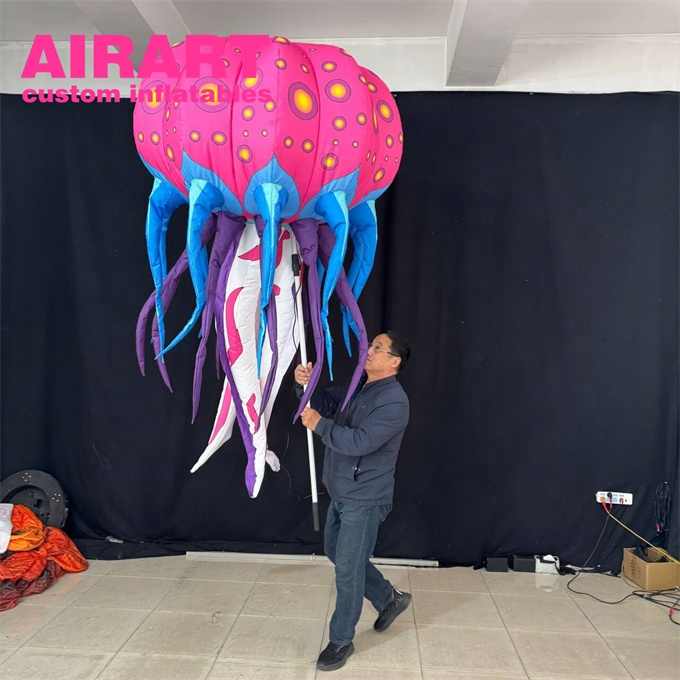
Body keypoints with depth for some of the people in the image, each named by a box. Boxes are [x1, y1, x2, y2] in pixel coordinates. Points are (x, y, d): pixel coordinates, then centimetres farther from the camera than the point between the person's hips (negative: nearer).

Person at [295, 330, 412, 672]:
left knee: (348, 569, 2)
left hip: (365, 499, -9)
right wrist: (306, 385, -12)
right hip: (341, 493, 9)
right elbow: (323, 403, 8)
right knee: (336, 552, 22)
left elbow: (359, 442, -29)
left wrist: (319, 424, -22)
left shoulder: (393, 401, -22)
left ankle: (341, 640, 24)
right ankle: (389, 598, 39)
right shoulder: (356, 386, 7)